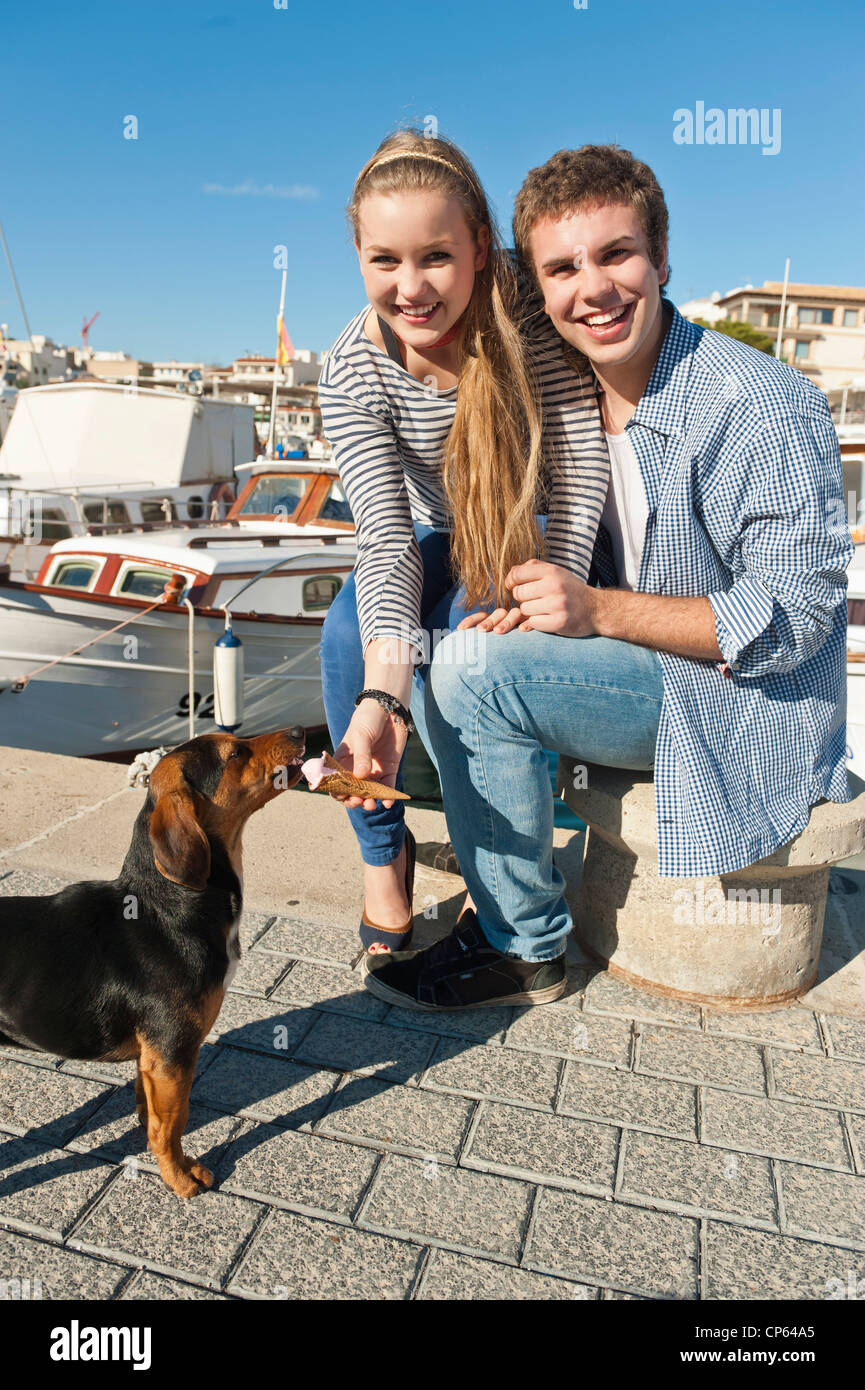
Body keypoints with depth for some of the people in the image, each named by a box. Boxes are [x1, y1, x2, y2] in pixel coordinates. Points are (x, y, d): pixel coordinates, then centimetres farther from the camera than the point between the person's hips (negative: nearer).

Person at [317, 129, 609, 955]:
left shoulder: (538, 329, -27)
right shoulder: (351, 371, -21)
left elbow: (580, 488, -26)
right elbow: (385, 530, -32)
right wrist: (383, 695, -46)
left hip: (535, 536, -2)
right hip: (435, 538, 3)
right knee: (347, 637, -24)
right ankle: (383, 849, -3)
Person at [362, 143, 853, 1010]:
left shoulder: (759, 408, -19)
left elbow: (793, 619, -20)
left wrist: (600, 610, -26)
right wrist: (538, 604, -10)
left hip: (744, 707, -8)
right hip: (645, 671, 8)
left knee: (475, 668, -26)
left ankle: (524, 948, -7)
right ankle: (501, 869, 8)